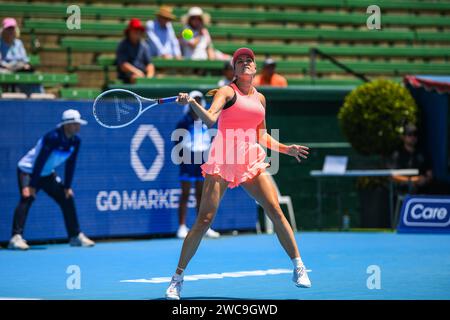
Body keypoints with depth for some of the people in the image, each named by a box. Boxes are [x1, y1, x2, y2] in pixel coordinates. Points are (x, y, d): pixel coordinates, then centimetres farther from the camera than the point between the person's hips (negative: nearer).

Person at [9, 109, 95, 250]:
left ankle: (76, 236, 17)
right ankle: (16, 237, -33)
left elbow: (70, 164, 2)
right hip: (28, 171, -8)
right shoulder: (53, 138, -29)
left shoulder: (76, 141, -6)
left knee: (67, 198, 7)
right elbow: (40, 161, -29)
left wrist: (67, 187, 1)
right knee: (26, 199, -26)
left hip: (47, 174, 8)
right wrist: (32, 186, -30)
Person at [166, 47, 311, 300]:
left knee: (275, 210, -7)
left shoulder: (260, 98, 17)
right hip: (222, 160, -5)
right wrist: (192, 103, -33)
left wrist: (286, 149, 19)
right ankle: (178, 277, 1)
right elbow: (210, 119, -18)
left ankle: (299, 267, 4)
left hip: (251, 161, 5)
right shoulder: (227, 92, 0)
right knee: (205, 219, -8)